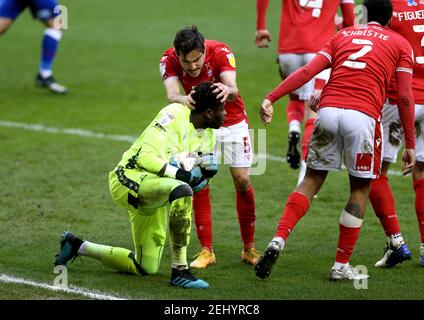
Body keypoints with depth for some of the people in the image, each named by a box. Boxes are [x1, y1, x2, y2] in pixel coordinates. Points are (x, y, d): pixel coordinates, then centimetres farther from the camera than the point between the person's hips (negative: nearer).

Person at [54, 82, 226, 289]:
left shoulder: (208, 136, 9)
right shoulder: (175, 115, -17)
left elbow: (197, 181, 17)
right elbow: (147, 157, -24)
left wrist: (205, 173, -5)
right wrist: (182, 175, -28)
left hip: (154, 200, 9)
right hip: (131, 178, -9)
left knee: (146, 268, 9)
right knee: (181, 191, -39)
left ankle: (77, 247, 27)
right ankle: (180, 272, -30)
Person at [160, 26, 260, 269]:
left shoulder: (220, 52, -28)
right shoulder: (169, 60, -22)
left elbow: (233, 88, -41)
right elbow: (171, 94, -36)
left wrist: (227, 91, -66)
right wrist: (183, 99, -60)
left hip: (232, 121, -1)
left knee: (243, 181, -6)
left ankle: (249, 248, 8)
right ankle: (206, 251, -2)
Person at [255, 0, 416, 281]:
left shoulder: (343, 34, 23)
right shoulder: (400, 44, 15)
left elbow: (308, 71, 9)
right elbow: (405, 97, 7)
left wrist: (271, 98, 4)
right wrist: (410, 146, 11)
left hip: (329, 109, 3)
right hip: (363, 116, -3)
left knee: (312, 180, 15)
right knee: (360, 189, 12)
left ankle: (278, 241, -4)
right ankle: (342, 266, 13)